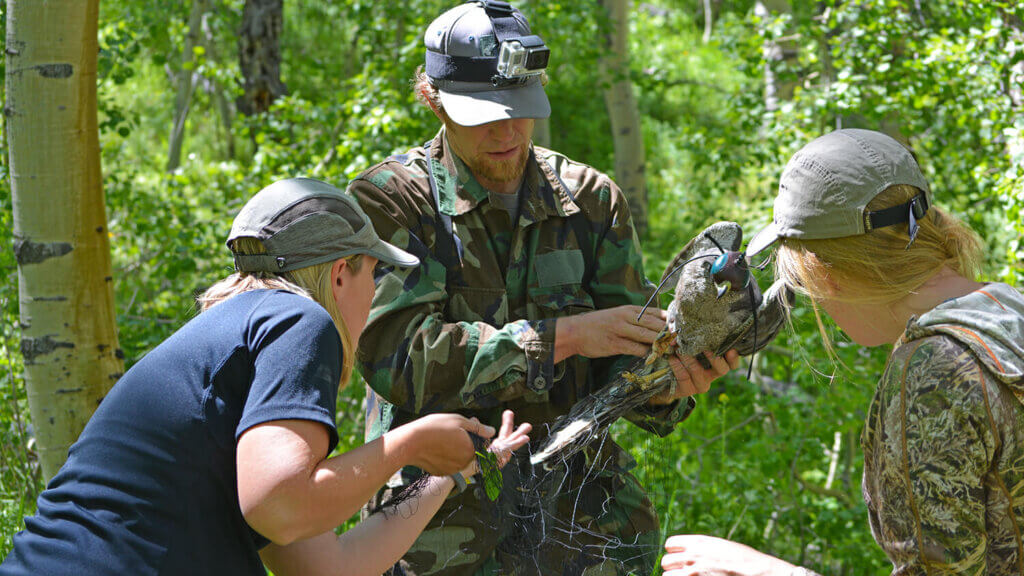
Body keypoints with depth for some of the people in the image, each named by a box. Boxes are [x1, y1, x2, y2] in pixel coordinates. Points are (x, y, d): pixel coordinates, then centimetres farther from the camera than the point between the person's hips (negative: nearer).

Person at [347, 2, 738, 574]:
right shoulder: (387, 200, -3)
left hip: (584, 502, 4)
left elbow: (624, 364, 7)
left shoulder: (591, 199, 8)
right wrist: (564, 335, -19)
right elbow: (398, 355, -16)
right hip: (448, 517, -3)